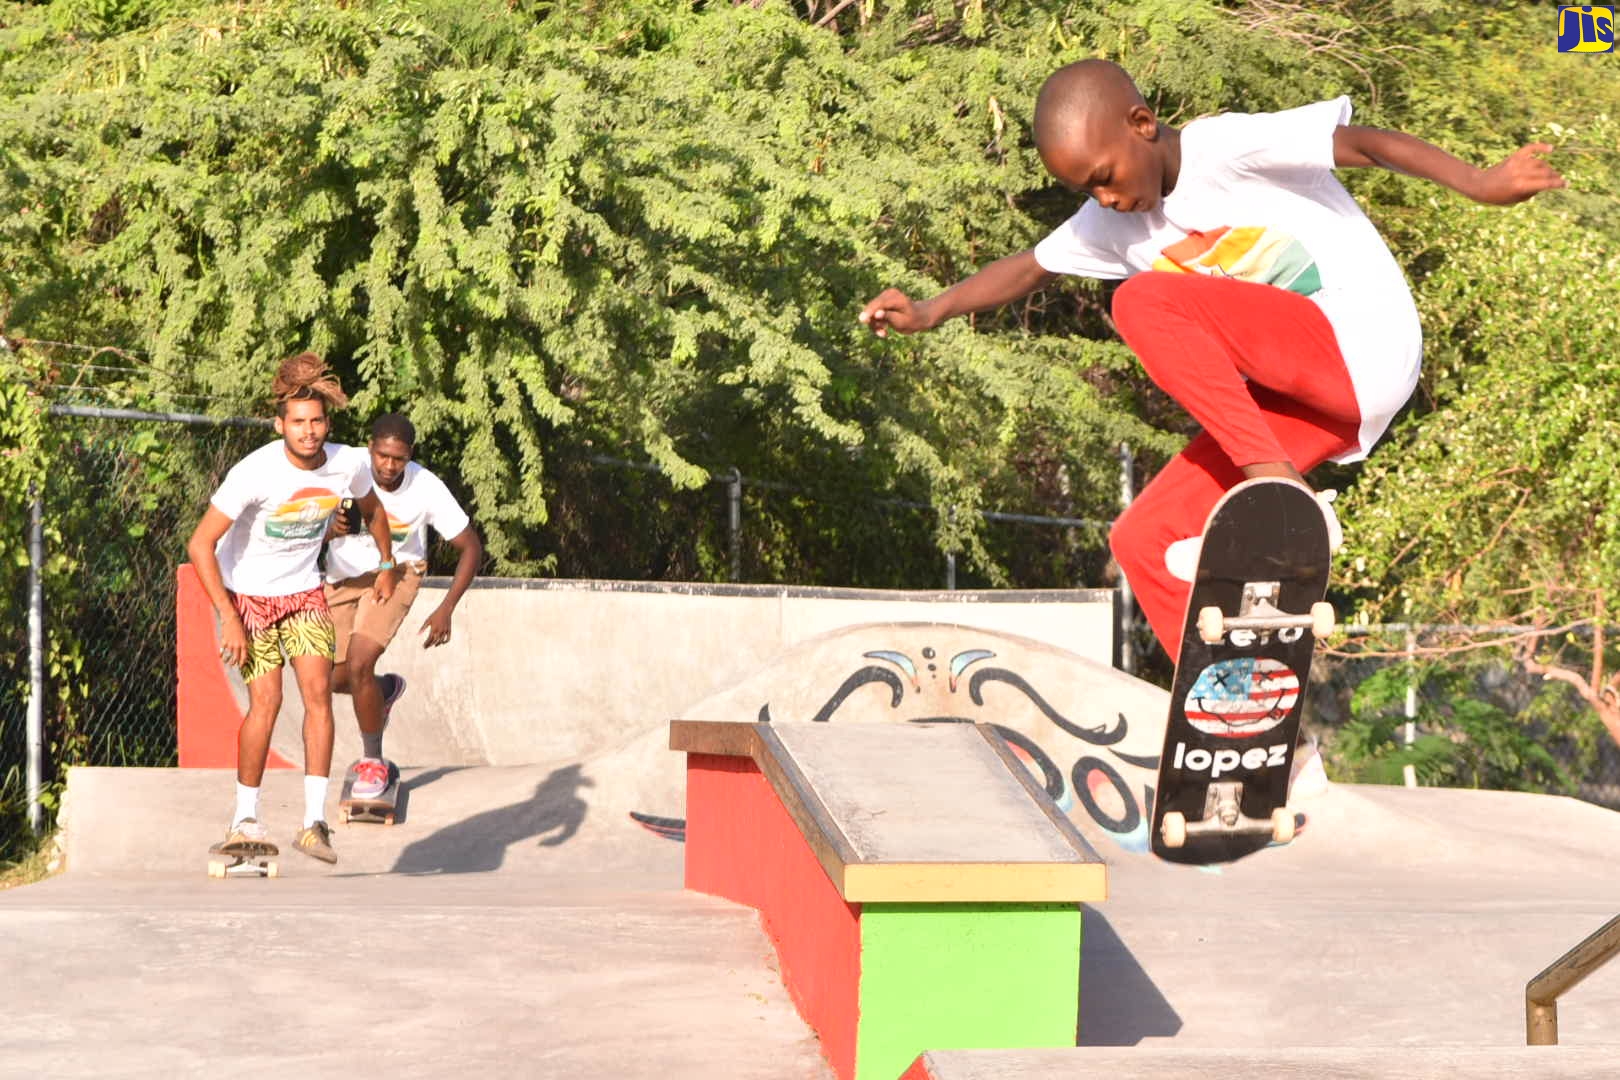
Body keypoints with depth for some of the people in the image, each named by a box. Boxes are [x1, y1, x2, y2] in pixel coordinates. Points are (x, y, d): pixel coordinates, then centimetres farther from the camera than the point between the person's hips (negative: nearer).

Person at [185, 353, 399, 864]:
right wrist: (228, 617, -23)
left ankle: (314, 821, -13)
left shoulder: (344, 468, -13)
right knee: (266, 701, -13)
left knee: (318, 692, -14)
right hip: (248, 592, -3)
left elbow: (373, 508, 13)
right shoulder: (255, 473, -25)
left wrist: (386, 565, 24)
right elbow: (201, 544, -21)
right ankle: (245, 820, 2)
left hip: (304, 592, 3)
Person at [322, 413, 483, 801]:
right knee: (336, 678, 7)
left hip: (394, 574, -3)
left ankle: (373, 761, 0)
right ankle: (386, 688, 44)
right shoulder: (346, 464, -25)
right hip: (342, 577, 3)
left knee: (358, 664, -21)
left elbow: (470, 547, -12)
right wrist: (329, 527, -41)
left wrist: (446, 609, -19)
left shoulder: (427, 489, -24)